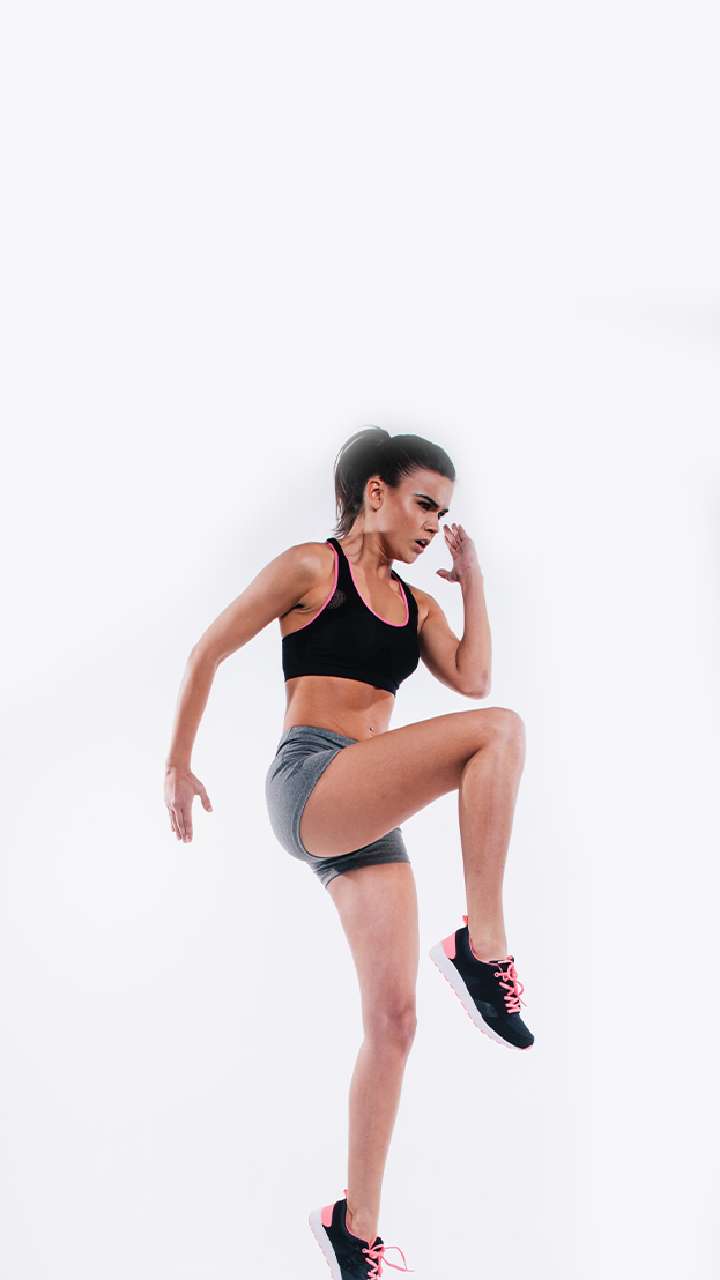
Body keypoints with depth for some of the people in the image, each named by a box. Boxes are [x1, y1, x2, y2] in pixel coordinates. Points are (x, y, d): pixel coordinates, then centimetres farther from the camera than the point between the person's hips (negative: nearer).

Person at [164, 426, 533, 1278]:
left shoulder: (415, 604, 19)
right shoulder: (311, 567, 1)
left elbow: (471, 678, 3)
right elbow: (207, 652, 3)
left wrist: (472, 581, 7)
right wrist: (178, 765, 4)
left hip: (369, 817, 7)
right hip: (308, 784, -7)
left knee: (393, 1020, 1)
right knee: (500, 730, -25)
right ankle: (481, 950, -25)